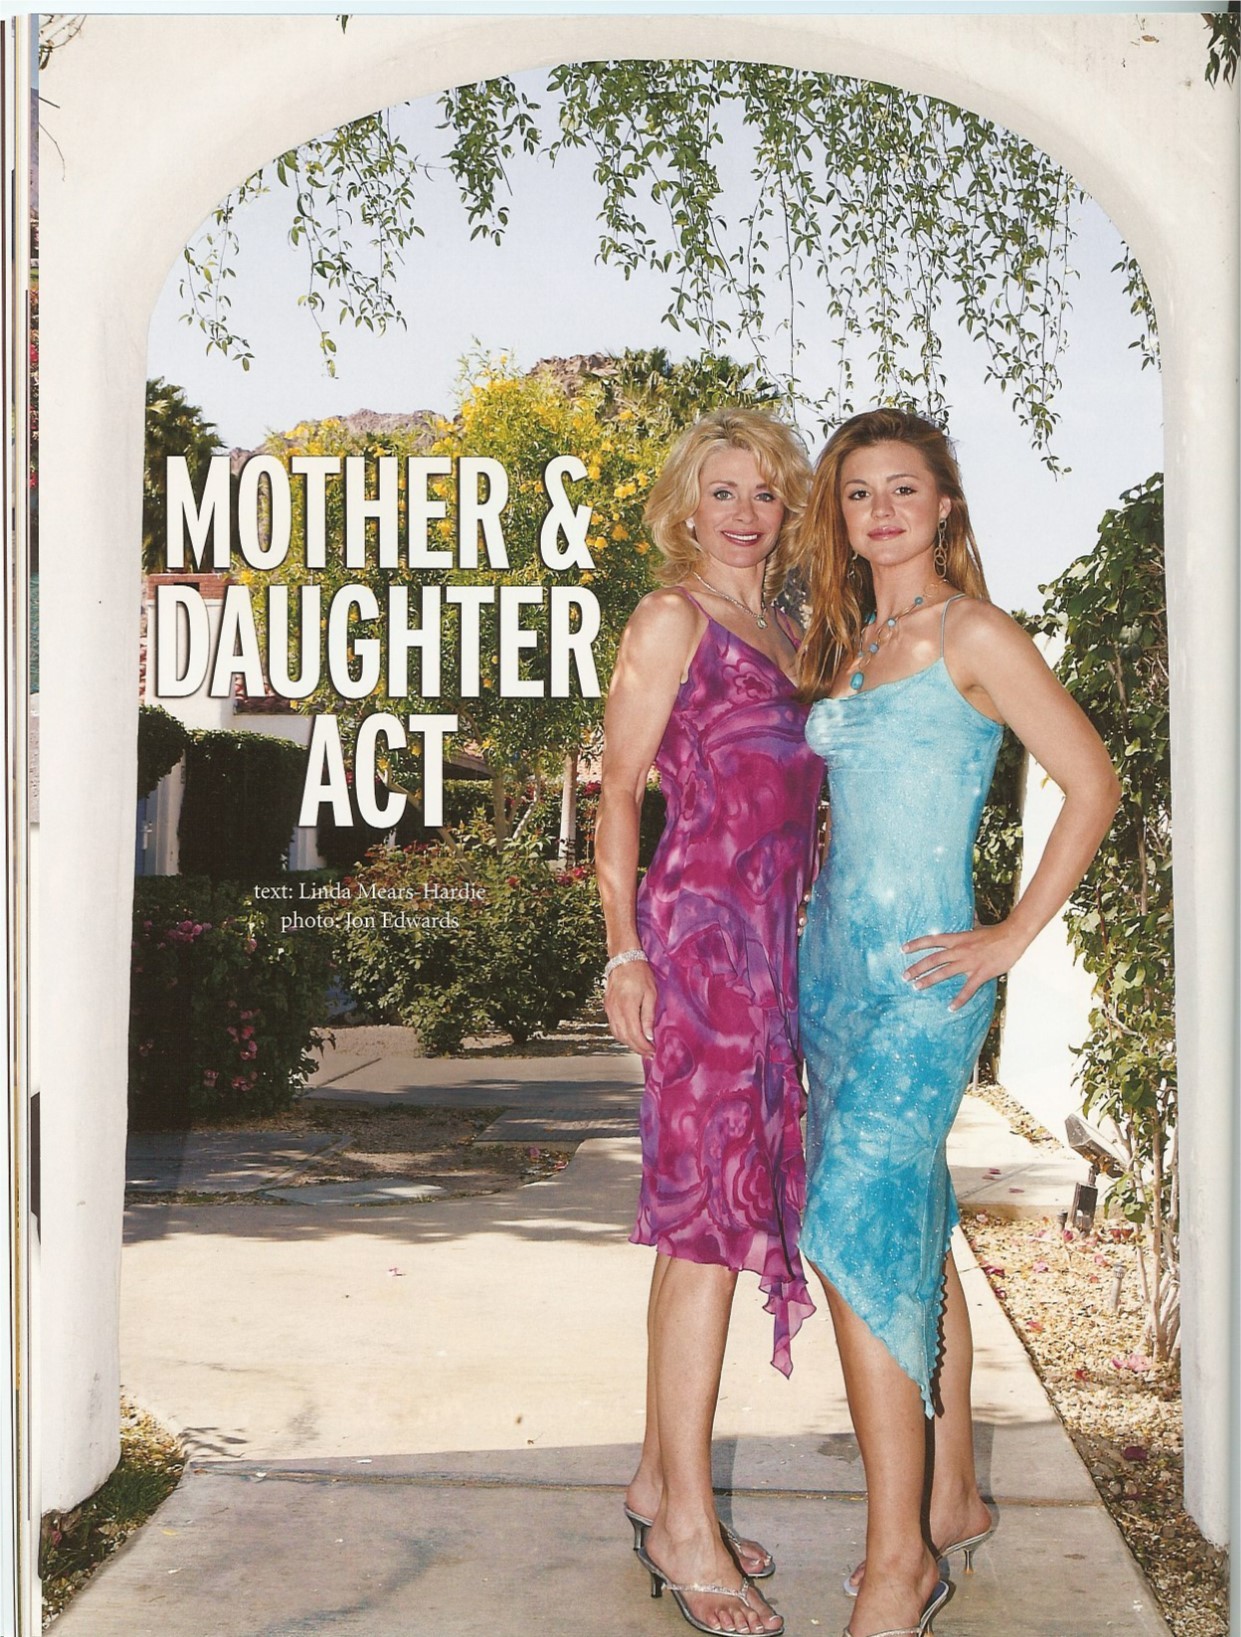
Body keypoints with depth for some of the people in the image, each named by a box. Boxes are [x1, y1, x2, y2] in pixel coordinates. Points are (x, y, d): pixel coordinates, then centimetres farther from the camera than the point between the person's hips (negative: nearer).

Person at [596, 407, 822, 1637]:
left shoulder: (785, 633, 19)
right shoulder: (672, 618, -2)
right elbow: (619, 795, -6)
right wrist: (625, 952, -12)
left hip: (772, 938, 8)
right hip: (699, 930, -8)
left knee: (713, 1212, 11)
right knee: (711, 1212, -8)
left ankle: (660, 1480, 22)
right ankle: (685, 1525, 0)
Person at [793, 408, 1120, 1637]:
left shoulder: (973, 634, -7)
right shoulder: (846, 646, 15)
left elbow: (1092, 785, -9)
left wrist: (1011, 938, -10)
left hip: (919, 976, -7)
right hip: (834, 959, 7)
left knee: (858, 1234, -14)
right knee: (911, 1235, 12)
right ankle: (952, 1502, 25)